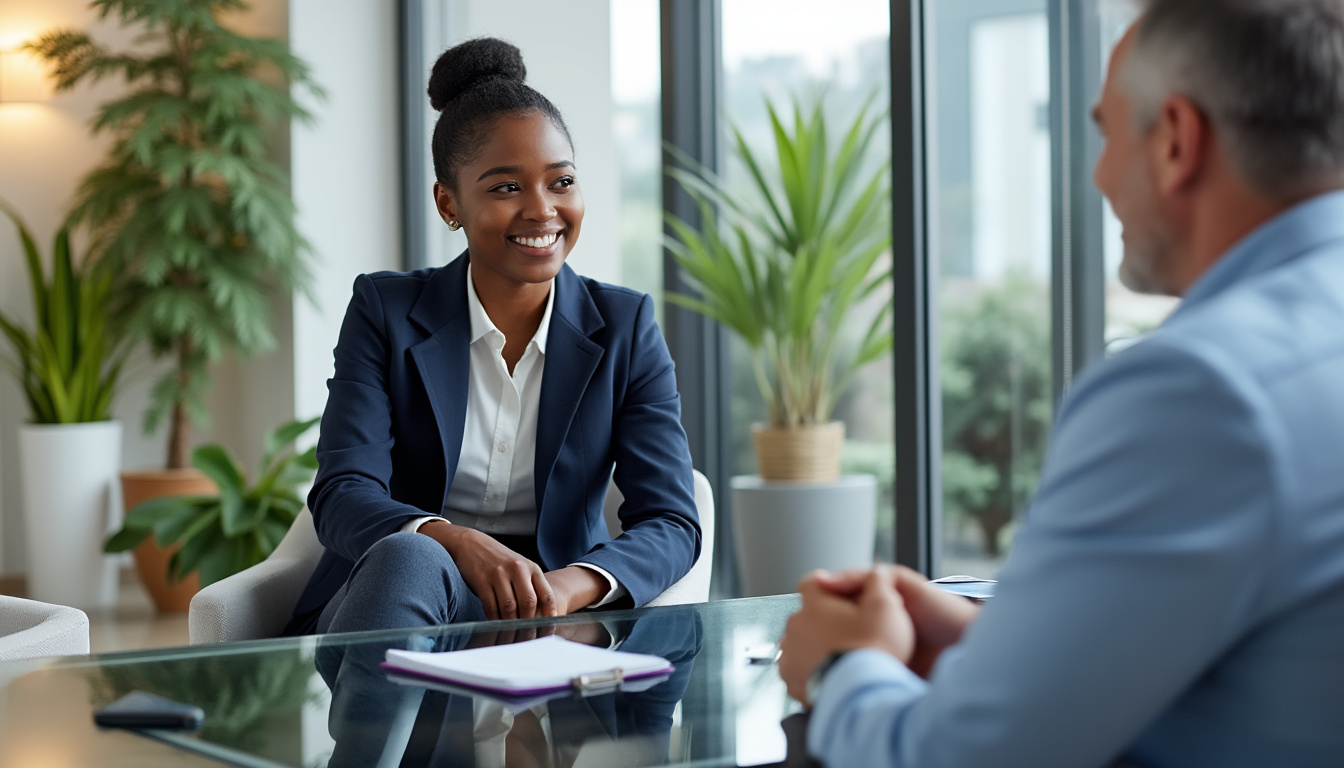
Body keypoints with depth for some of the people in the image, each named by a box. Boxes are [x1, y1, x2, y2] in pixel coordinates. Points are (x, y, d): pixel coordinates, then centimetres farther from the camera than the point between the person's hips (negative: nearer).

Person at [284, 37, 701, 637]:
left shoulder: (624, 328, 6)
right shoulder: (385, 312, 4)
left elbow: (670, 524, -3)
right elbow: (342, 497, -8)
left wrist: (570, 586, -26)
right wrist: (457, 543, -31)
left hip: (543, 619, 0)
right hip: (381, 599, 1)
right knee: (409, 556, -38)